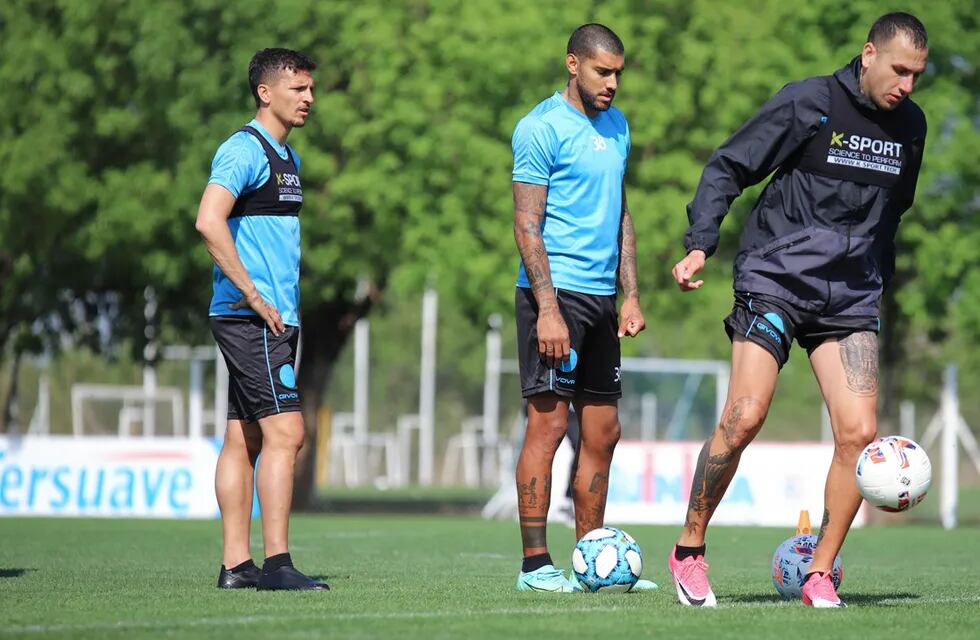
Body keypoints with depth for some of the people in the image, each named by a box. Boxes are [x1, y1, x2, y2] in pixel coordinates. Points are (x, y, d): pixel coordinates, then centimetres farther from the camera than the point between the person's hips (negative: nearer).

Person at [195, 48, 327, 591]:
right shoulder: (244, 150, -10)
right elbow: (209, 221, -23)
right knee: (284, 429, -14)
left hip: (271, 318, 9)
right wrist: (254, 296, -20)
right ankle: (276, 562, -15)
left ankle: (236, 564, 8)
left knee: (244, 438, 8)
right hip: (250, 318, -9)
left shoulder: (285, 158, 19)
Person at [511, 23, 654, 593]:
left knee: (603, 432, 8)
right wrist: (547, 310, -18)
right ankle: (535, 564, -6)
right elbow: (527, 224, -11)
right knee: (549, 421, -8)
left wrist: (630, 295, 14)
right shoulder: (542, 128, -7)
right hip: (557, 292, -8)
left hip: (601, 297, 8)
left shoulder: (616, 126, 16)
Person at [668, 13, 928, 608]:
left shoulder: (911, 125, 9)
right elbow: (728, 167, -5)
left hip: (851, 295, 5)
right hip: (775, 279, -5)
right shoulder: (808, 103, -8)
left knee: (859, 431, -9)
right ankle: (689, 551, 4)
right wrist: (700, 245, -16)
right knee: (744, 418, -14)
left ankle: (820, 575, 4)